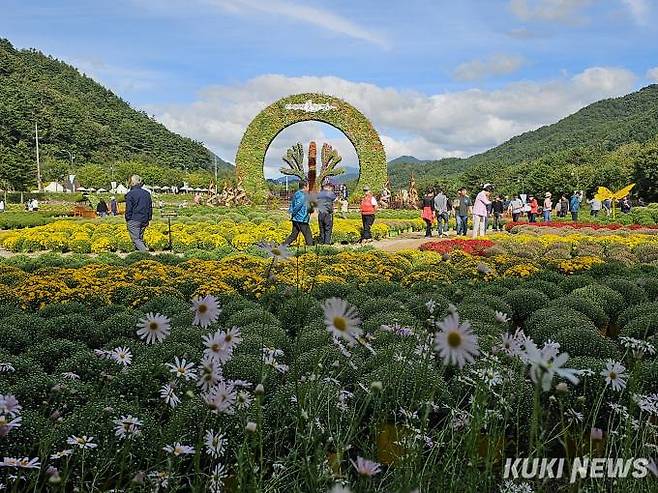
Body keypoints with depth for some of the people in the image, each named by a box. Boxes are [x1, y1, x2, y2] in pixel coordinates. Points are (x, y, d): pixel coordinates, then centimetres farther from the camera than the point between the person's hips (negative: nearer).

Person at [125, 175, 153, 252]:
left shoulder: (130, 194, -10)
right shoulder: (147, 193, 8)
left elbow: (128, 208, -8)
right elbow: (150, 207, 14)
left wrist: (127, 220, 0)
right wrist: (148, 219, 21)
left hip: (134, 220, -6)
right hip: (144, 220, 6)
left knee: (136, 239, -4)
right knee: (140, 238, 17)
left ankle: (145, 252, -19)